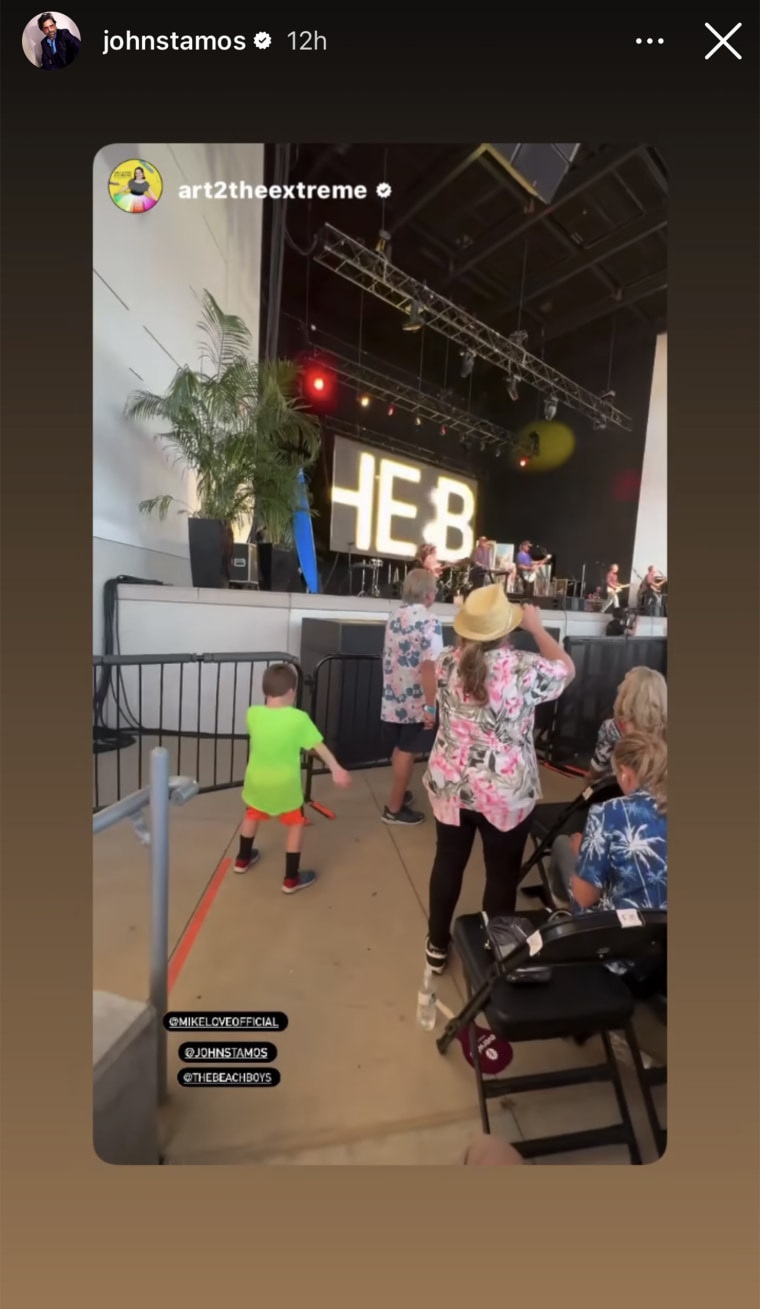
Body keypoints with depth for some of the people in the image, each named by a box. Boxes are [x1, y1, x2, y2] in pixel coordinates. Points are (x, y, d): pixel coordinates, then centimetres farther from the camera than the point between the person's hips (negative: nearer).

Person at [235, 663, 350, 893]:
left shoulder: (252, 713, -10)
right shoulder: (298, 718, -19)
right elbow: (319, 746, -13)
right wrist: (337, 769, -7)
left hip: (256, 781, 4)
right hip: (285, 785, -4)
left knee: (252, 816, 29)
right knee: (296, 825, 15)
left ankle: (242, 860, 49)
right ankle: (291, 879, 22)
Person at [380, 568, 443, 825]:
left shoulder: (394, 619, 6)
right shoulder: (429, 622, -17)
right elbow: (428, 667, -24)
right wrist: (431, 706, -22)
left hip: (393, 698, 7)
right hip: (416, 701, -7)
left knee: (399, 750, 21)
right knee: (407, 752, 6)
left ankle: (400, 793, 39)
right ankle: (394, 808, 17)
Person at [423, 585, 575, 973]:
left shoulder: (446, 663, -8)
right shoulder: (525, 668, -19)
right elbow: (566, 669, 3)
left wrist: (470, 637, 15)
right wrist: (536, 627, 8)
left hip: (450, 785, 4)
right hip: (507, 792, -3)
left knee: (448, 862, 21)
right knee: (502, 872, 18)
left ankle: (437, 945, 40)